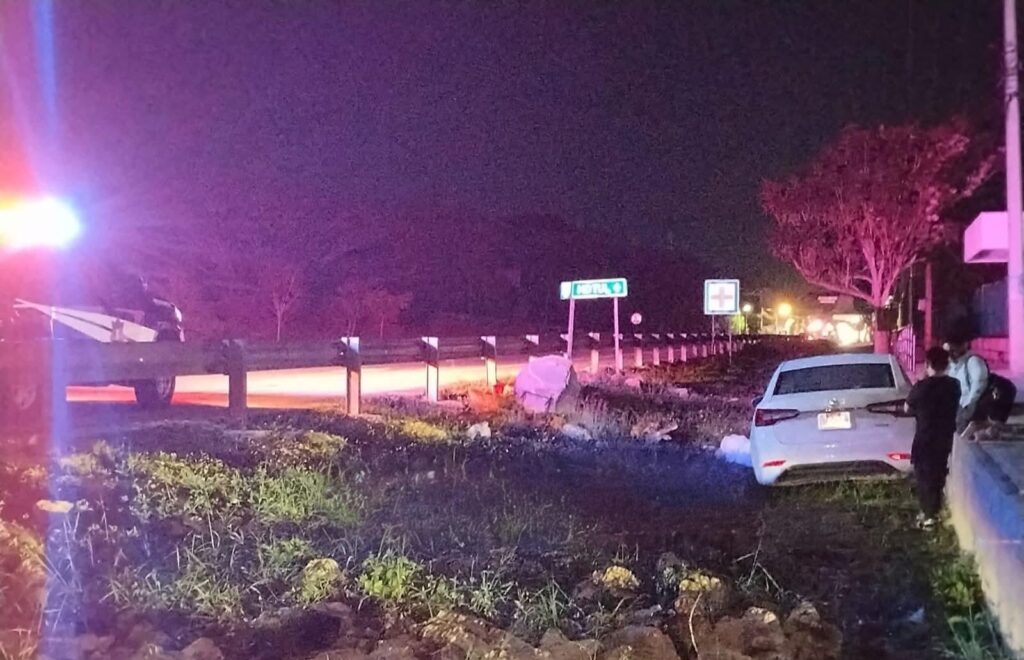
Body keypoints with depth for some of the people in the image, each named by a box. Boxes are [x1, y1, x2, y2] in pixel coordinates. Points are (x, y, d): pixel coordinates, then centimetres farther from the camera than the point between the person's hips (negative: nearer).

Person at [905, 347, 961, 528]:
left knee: (925, 476, 7)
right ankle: (936, 510, 29)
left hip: (925, 438, -5)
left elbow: (908, 408, -5)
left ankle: (929, 515, 11)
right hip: (946, 437, 5)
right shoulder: (954, 385, -5)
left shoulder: (922, 386, -19)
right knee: (939, 474, 19)